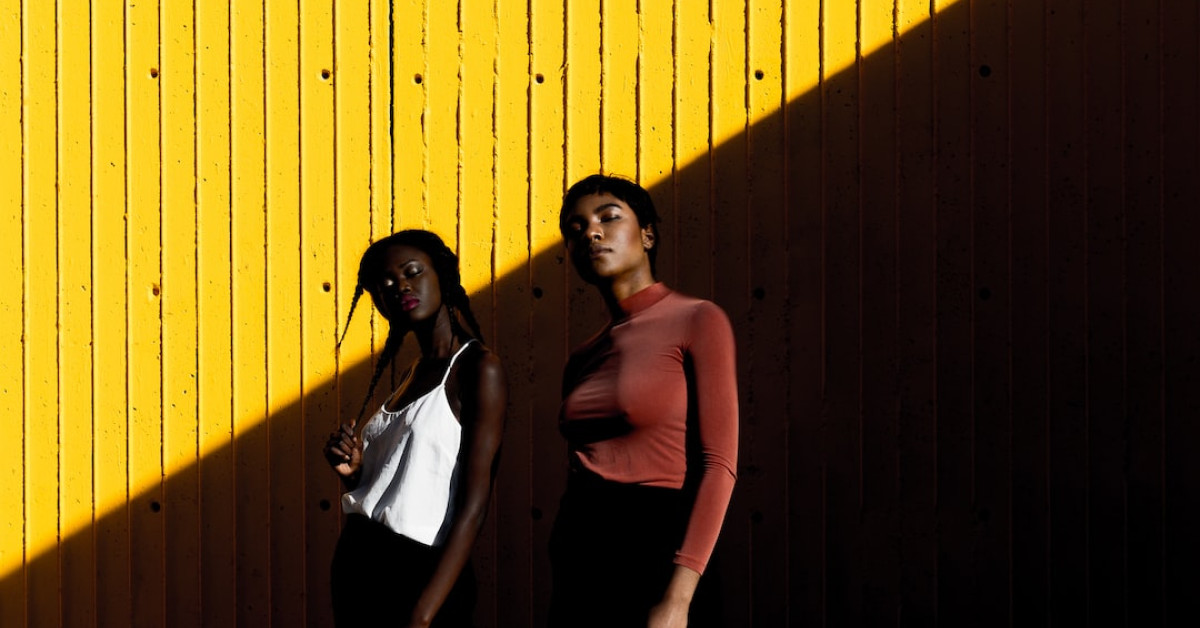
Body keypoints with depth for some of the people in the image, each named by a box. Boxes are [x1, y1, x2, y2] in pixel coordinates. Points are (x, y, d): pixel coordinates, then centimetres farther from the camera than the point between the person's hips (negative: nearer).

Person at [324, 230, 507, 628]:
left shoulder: (478, 368, -9)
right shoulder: (411, 374, 14)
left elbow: (474, 503, -16)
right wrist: (354, 471, -3)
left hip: (418, 569, -7)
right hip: (355, 564, 7)